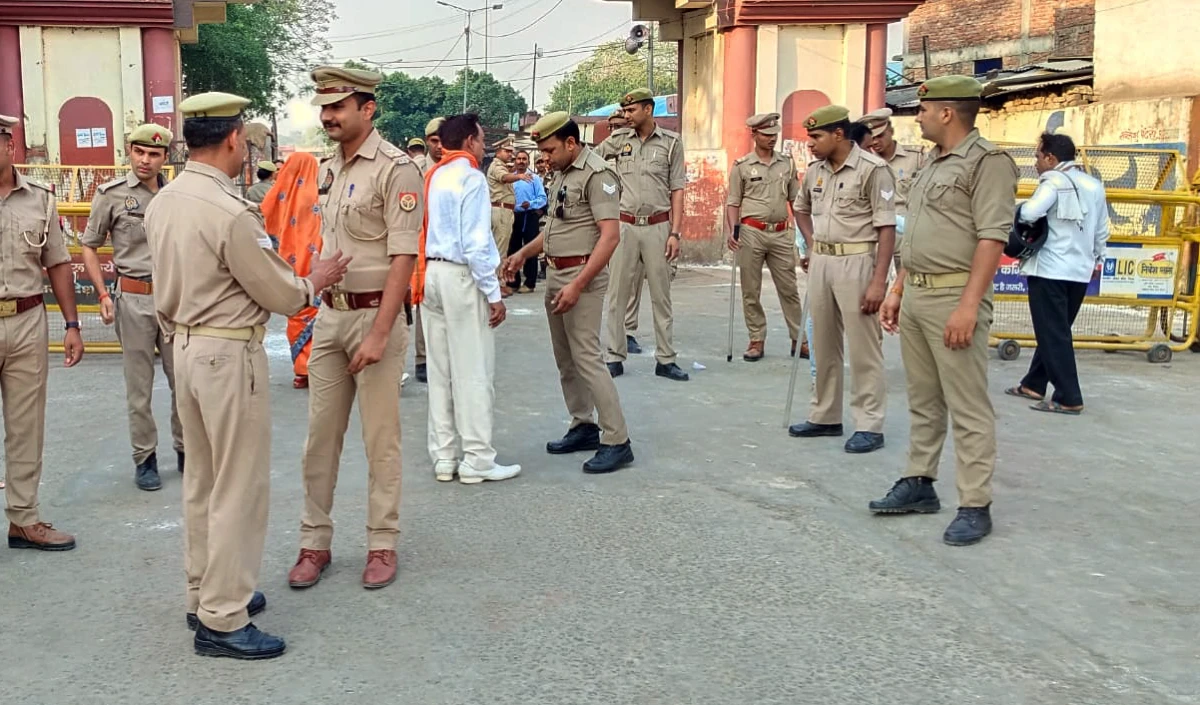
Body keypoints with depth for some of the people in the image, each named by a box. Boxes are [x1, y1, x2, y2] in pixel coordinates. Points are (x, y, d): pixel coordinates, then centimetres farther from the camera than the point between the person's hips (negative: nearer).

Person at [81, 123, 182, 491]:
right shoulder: (111, 194, -3)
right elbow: (89, 247, 4)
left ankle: (185, 448, 25)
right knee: (139, 386, 6)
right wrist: (103, 295, -5)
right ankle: (144, 458, 18)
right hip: (134, 298, -2)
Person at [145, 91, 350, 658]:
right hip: (229, 355, -9)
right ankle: (222, 621, 7)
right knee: (238, 486, 0)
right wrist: (317, 279, 5)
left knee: (201, 479, 18)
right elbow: (282, 296, -14)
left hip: (185, 347, 9)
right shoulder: (230, 212, -22)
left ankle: (205, 594, 30)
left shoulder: (163, 202, 5)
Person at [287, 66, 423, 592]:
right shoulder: (329, 169, 12)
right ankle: (314, 543, 19)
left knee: (381, 438, 3)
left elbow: (403, 258, -16)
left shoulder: (395, 169, -12)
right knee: (321, 435, 9)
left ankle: (382, 544, 15)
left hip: (375, 315, -7)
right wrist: (323, 312, 14)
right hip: (329, 314, 7)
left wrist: (379, 333, -20)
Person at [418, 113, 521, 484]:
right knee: (473, 370, -1)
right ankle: (477, 460, 4)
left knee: (440, 370, 11)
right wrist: (493, 293, -14)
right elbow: (476, 243, -18)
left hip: (433, 273, 8)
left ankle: (444, 456, 17)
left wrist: (422, 283, 15)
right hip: (462, 276, -8)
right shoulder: (471, 178, -11)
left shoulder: (435, 176, 12)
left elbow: (424, 231, 12)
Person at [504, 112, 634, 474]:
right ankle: (583, 427, 23)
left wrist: (577, 285, -25)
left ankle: (617, 441, -7)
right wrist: (524, 253, 13)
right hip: (555, 273, 9)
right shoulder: (561, 173, 13)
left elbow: (610, 236, -22)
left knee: (586, 357, -11)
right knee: (565, 358, 12)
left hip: (582, 275, -9)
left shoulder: (597, 175, -14)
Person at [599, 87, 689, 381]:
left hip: (657, 227, -1)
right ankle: (615, 357, 11)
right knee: (618, 293, 3)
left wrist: (675, 233, -6)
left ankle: (665, 359, 12)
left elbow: (677, 190, 1)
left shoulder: (671, 142, 2)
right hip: (625, 225, 1)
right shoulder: (619, 140, 6)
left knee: (661, 294, 5)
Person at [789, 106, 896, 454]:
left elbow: (886, 229, -14)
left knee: (863, 347, -2)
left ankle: (869, 426, 5)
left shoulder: (872, 169, -12)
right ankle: (825, 416, 25)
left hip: (856, 262, -7)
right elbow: (801, 208, 28)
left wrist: (878, 281, -19)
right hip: (820, 262, 7)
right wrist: (811, 243, 12)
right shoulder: (815, 171, 8)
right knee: (824, 345, 14)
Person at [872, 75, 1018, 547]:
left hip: (954, 298, -9)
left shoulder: (987, 162, -10)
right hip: (915, 295, 9)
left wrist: (969, 306, -23)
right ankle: (918, 484, 25)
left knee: (969, 408, -4)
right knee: (923, 401, 16)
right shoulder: (933, 163, 18)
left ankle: (975, 506, 2)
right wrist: (897, 291, 19)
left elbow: (991, 239, -18)